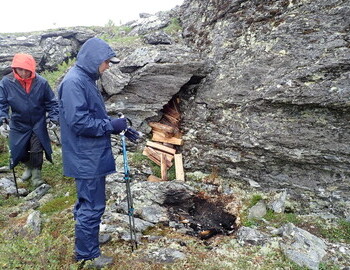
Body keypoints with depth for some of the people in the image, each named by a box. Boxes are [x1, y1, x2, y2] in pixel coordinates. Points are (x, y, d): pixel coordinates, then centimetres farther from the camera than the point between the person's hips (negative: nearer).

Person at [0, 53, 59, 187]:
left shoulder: (41, 82, -13)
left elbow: (51, 102, -4)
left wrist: (53, 117, -12)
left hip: (38, 124, -1)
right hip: (18, 125, 2)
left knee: (37, 150, 1)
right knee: (18, 151, 13)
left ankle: (36, 172, 27)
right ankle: (29, 166, 44)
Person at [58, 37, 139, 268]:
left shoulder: (87, 80, 11)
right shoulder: (73, 82, -20)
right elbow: (79, 122, -26)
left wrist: (121, 128, 9)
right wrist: (112, 125, -16)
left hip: (93, 155, 10)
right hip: (87, 159, -10)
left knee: (88, 202, 23)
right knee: (92, 206, 2)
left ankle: (86, 236, 42)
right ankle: (88, 254, 19)